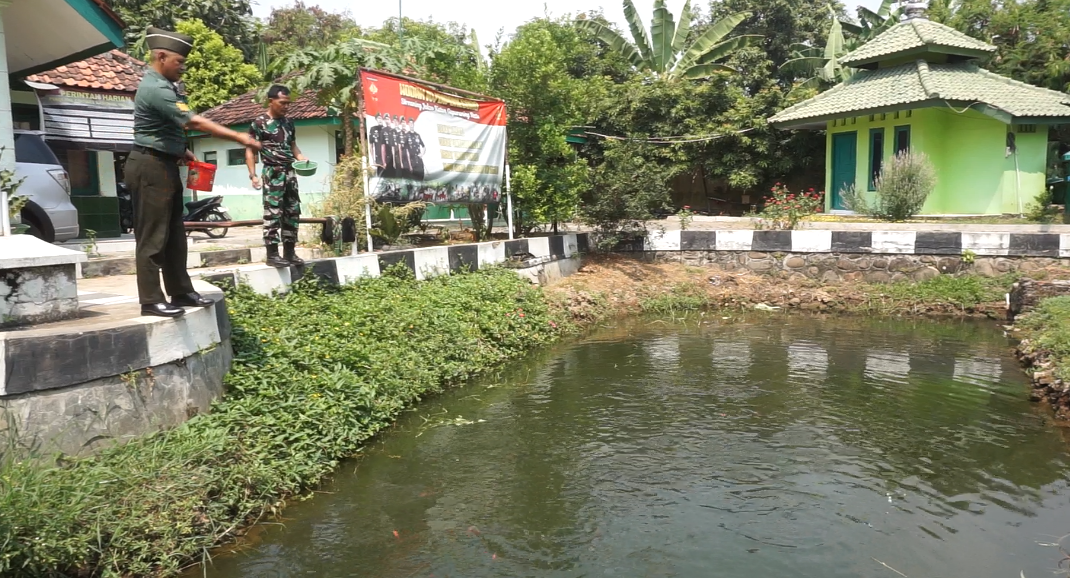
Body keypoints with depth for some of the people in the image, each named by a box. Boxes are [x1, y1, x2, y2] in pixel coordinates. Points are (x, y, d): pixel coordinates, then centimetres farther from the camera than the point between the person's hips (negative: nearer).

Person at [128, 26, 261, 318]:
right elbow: (195, 122, -25)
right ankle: (151, 300, -1)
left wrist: (181, 152, 11)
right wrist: (238, 138, -23)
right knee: (152, 236, -6)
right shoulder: (155, 89, -18)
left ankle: (181, 292, 19)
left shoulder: (163, 86, 14)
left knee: (174, 234, 12)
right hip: (151, 167, -10)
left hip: (165, 166, 10)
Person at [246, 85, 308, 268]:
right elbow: (250, 150, -6)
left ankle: (289, 251, 16)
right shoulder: (259, 123, -5)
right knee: (273, 212, -8)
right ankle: (272, 254, -4)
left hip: (290, 172, 7)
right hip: (273, 173, -7)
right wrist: (253, 174, -15)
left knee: (293, 212, 8)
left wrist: (303, 159, 4)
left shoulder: (288, 123, 13)